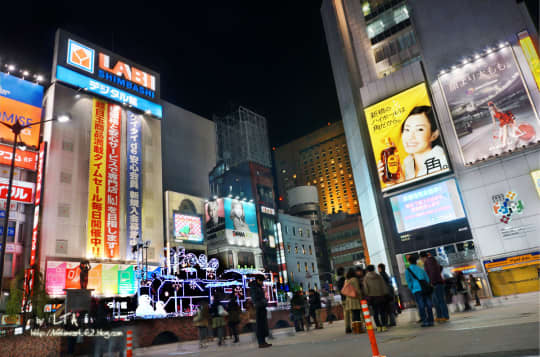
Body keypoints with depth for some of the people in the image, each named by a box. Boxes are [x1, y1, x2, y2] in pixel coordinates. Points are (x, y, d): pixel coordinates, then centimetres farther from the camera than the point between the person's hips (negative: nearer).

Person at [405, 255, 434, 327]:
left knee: (421, 306, -3)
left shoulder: (408, 270, 4)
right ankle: (430, 321, 6)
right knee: (428, 305, 5)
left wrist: (411, 289, 7)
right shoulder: (420, 269, 18)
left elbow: (408, 281, -2)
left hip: (417, 289, -4)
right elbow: (427, 279, 13)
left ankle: (425, 321, -5)